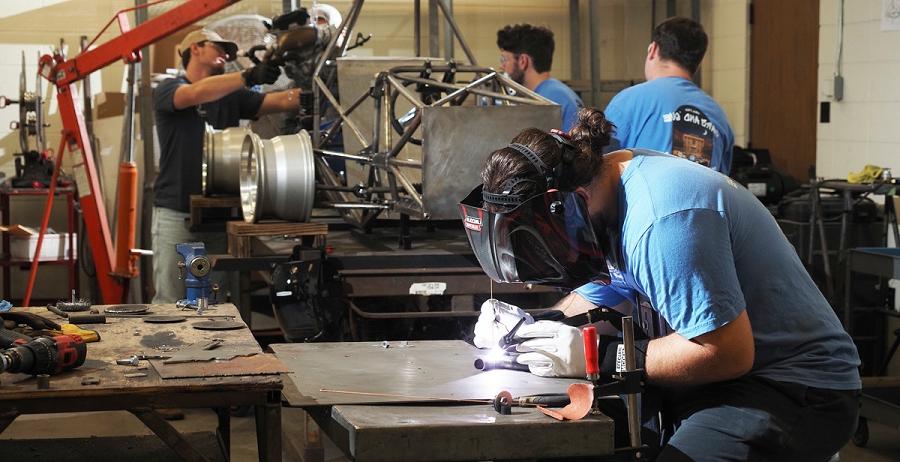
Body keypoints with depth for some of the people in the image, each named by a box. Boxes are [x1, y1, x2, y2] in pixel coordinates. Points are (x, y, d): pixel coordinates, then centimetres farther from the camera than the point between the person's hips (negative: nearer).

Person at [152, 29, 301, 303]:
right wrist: (248, 76, -31)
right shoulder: (167, 91, -1)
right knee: (170, 302, -3)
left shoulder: (231, 96, 14)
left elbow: (281, 101, 3)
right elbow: (196, 94, -23)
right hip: (176, 215, -5)